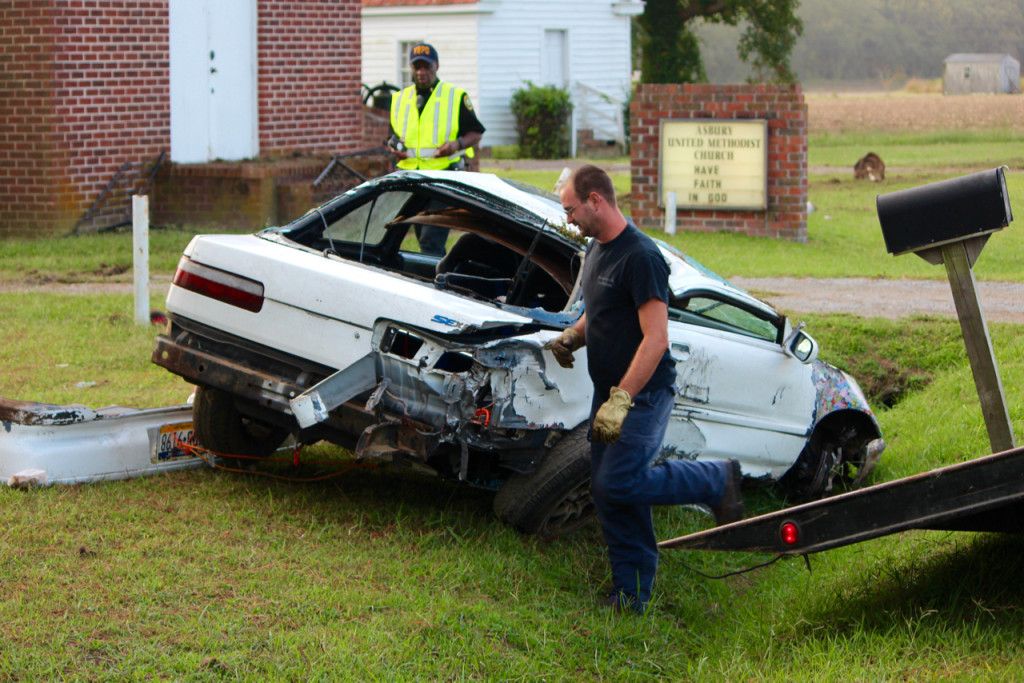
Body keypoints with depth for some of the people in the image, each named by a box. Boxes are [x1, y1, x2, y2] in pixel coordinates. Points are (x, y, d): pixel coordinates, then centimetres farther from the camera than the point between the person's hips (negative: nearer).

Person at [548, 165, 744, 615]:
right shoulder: (596, 249, 11)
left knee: (618, 484, -16)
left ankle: (717, 481, 2)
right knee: (606, 490, 7)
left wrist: (621, 400, -28)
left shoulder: (640, 257, -19)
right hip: (610, 392, 9)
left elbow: (656, 338, -24)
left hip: (643, 393, -9)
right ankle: (632, 593, 15)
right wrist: (572, 336, 4)